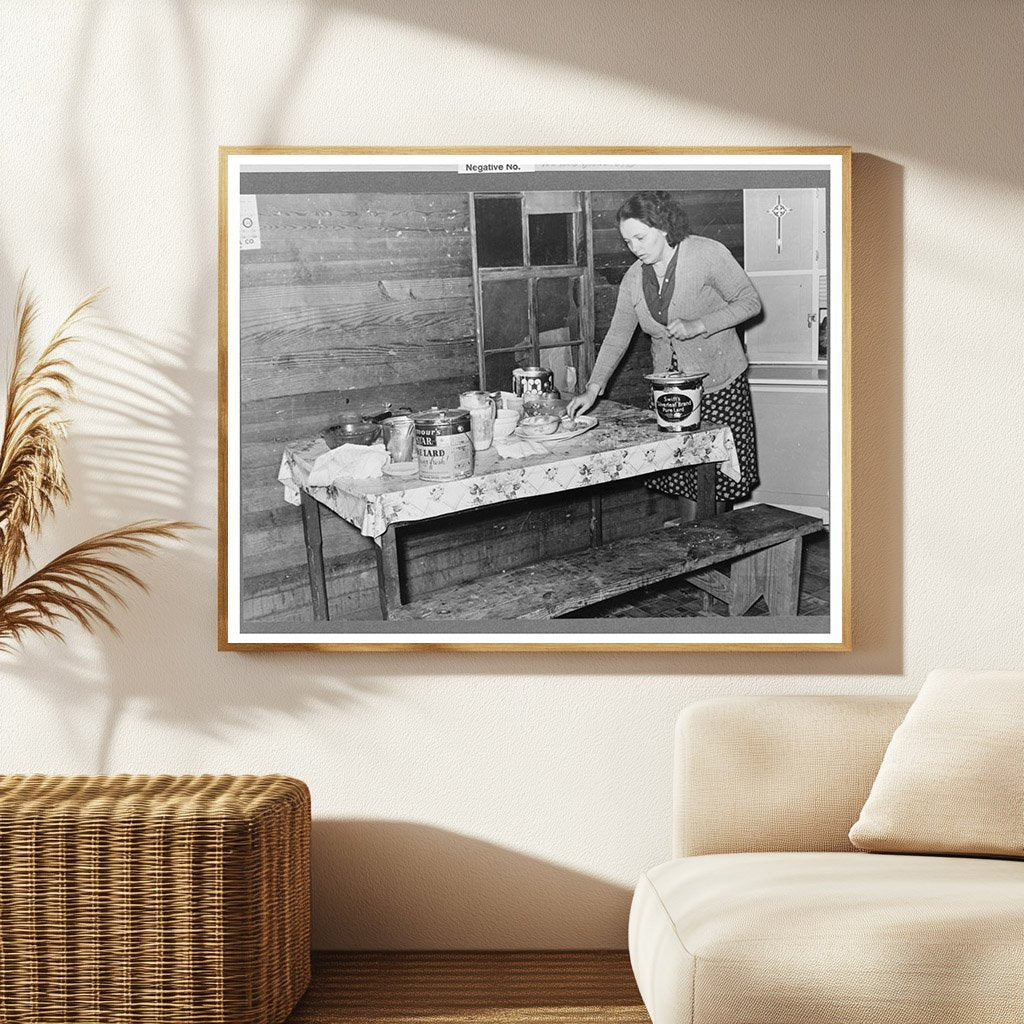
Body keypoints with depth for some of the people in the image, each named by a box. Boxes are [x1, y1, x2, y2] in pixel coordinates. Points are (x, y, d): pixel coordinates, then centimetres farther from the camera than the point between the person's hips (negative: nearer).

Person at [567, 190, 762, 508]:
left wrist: (699, 325, -20)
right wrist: (593, 388, -4)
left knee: (718, 478, -2)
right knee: (678, 476, 2)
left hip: (719, 384, -4)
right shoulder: (633, 278, 4)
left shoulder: (707, 253, -10)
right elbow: (617, 336, 6)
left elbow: (749, 302, -8)